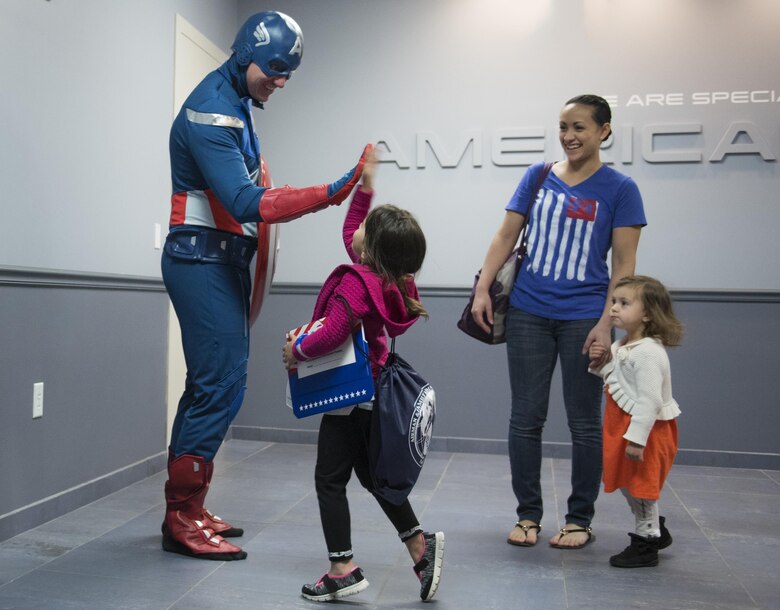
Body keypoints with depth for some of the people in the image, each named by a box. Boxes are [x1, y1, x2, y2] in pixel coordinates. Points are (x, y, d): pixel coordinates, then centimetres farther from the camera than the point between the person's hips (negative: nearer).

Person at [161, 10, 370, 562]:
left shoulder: (238, 104, 16)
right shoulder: (211, 110, -15)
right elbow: (245, 204, -26)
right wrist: (326, 196, -31)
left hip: (226, 259, 10)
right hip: (202, 260, -10)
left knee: (214, 383, 11)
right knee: (221, 384, -10)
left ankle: (185, 511, 21)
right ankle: (183, 519, 2)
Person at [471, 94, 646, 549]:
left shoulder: (619, 189, 0)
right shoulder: (537, 176, 8)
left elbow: (624, 264, -4)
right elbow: (506, 237, 7)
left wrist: (606, 323, -12)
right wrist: (482, 290, -2)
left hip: (583, 317, -2)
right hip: (528, 312, 3)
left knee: (584, 422, 7)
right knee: (526, 418, 6)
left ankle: (580, 520, 22)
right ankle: (528, 514, 21)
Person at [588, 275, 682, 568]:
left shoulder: (648, 352, -26)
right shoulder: (621, 346, 5)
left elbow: (650, 400, -29)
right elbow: (614, 377, 19)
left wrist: (636, 438, -29)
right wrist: (599, 362, -1)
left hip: (646, 428, -10)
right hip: (624, 423, 10)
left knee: (640, 485, 4)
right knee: (627, 483, 21)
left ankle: (646, 545, 22)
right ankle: (655, 530, 40)